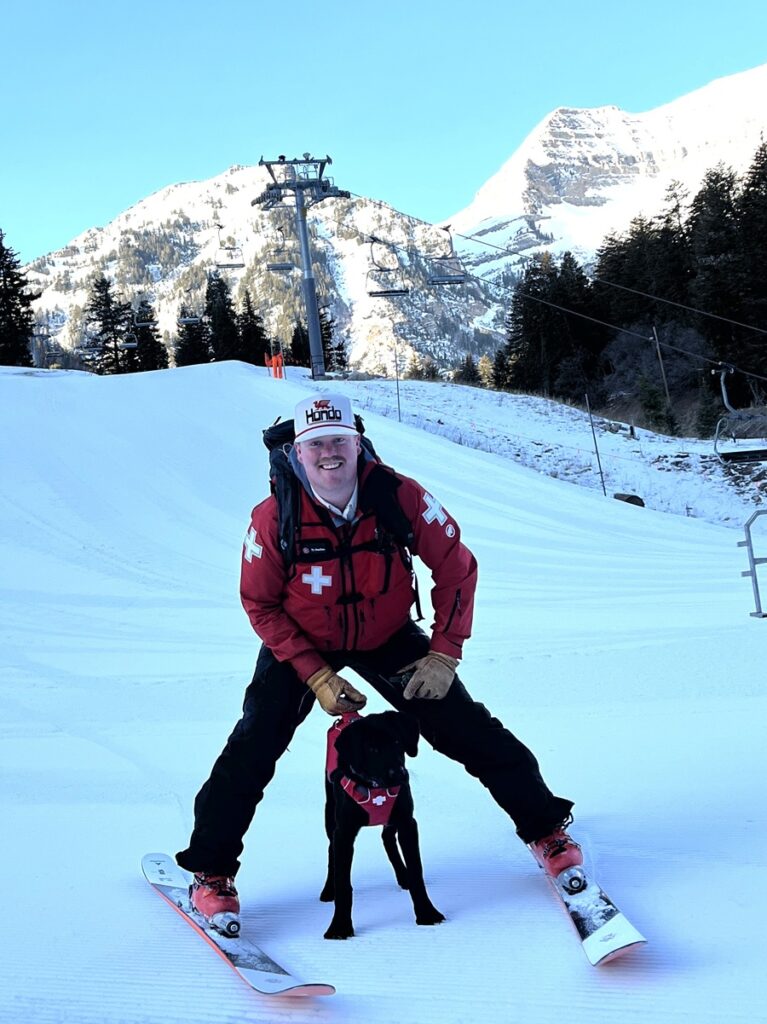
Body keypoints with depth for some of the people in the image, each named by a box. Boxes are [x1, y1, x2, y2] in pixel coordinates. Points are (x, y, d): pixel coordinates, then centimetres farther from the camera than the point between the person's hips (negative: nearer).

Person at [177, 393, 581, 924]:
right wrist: (317, 677, -19)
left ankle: (546, 827, 19)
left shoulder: (400, 495, -24)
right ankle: (211, 871, 5)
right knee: (254, 745, -13)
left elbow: (456, 568, -12)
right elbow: (261, 604, -13)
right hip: (302, 644, 0)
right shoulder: (275, 517, -25)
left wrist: (445, 653, -16)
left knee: (470, 732, -2)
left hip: (388, 639, 1)